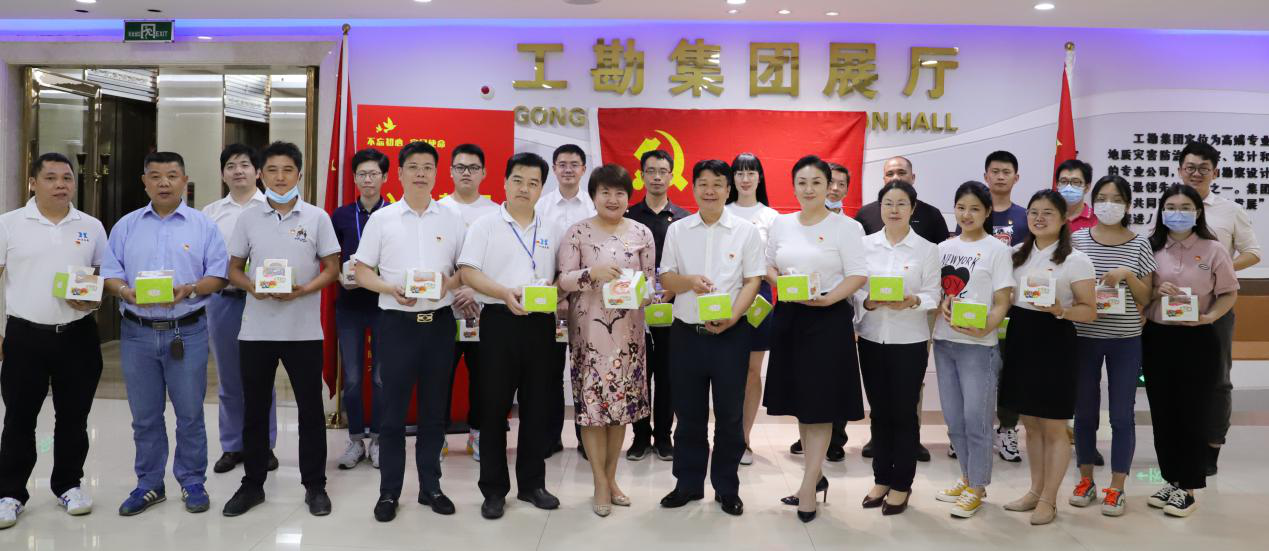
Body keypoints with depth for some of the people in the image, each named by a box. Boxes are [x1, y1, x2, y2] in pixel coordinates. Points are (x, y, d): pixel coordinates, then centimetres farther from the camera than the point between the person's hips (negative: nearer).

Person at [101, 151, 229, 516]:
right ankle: (149, 484, 22)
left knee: (190, 414, 5)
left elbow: (218, 275, -1)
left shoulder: (203, 226, 3)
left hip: (187, 332, -2)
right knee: (144, 415, 10)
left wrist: (188, 290, -18)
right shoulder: (126, 226, 10)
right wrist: (126, 292, -14)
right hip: (137, 332, 2)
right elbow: (109, 273, 7)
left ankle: (193, 482, 17)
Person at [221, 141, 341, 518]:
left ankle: (315, 485, 16)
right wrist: (252, 287, -11)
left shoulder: (317, 217, 1)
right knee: (254, 410, 10)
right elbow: (233, 269, 10)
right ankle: (252, 484, 23)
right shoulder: (249, 218, 7)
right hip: (256, 328, 2)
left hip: (304, 329, -2)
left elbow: (331, 269, 1)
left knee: (310, 408, 4)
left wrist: (302, 290, -16)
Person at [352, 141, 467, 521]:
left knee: (434, 409, 10)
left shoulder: (452, 219, 5)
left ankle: (430, 486, 22)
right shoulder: (382, 219, 2)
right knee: (393, 410, 3)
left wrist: (449, 284, -12)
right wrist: (391, 289, -15)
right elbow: (362, 272, 3)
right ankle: (389, 491, 16)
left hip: (439, 321, 2)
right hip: (397, 322, -1)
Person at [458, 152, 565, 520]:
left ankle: (532, 483, 22)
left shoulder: (552, 229, 12)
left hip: (540, 322, 3)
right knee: (494, 407, 2)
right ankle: (493, 490, 13)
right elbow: (468, 271, -7)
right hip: (499, 321, -3)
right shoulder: (485, 225, 2)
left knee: (538, 406, 8)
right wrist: (505, 293, -21)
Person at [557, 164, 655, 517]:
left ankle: (611, 476, 23)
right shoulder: (577, 232, 0)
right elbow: (563, 280, -3)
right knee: (592, 399, -2)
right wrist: (592, 272, -19)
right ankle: (601, 482, 11)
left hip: (627, 329, 2)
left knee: (622, 401, 7)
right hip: (589, 328, -2)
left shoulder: (642, 233, 6)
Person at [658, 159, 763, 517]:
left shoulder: (746, 231, 1)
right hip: (686, 332, 2)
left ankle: (727, 488, 22)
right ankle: (688, 484, 25)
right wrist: (689, 281, -16)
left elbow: (752, 282, -2)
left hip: (731, 333, -1)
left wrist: (731, 318, -17)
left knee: (730, 415, 7)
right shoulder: (677, 231, 6)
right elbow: (666, 279, 6)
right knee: (688, 414, 11)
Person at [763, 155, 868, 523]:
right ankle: (816, 475, 27)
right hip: (788, 318, 5)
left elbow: (858, 275, -9)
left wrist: (827, 299, -22)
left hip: (828, 318, -5)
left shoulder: (846, 226, -5)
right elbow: (767, 266, 15)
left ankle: (809, 486, 5)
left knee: (820, 404, -2)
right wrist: (781, 282, -6)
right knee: (800, 401, 12)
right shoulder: (781, 224, 9)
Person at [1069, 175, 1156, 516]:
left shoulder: (1139, 245, 0)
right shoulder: (1077, 240, 0)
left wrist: (1127, 274, -16)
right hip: (1084, 336, 1)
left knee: (1122, 414, 4)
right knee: (1084, 411, 9)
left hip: (1125, 339, -1)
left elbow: (1146, 299, 1)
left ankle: (1116, 488, 14)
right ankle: (1086, 480, 23)